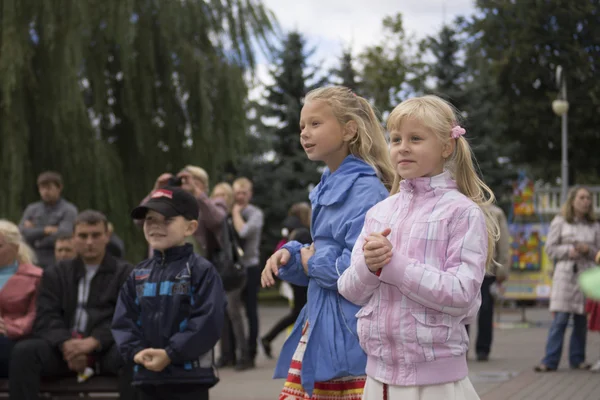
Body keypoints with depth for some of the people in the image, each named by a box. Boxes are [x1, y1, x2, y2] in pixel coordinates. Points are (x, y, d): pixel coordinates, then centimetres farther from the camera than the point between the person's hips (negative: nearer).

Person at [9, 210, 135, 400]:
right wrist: (66, 345, -17)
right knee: (23, 351, -26)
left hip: (106, 347, -2)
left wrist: (93, 342, -20)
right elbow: (46, 318, 6)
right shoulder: (55, 274, 20)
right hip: (63, 347, 2)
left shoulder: (125, 273, 13)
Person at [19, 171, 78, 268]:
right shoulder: (32, 210, 12)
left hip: (57, 264, -4)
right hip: (33, 264, 4)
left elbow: (62, 236, -12)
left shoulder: (69, 210, -2)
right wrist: (45, 230, -10)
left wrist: (35, 233, -1)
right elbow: (21, 232, 0)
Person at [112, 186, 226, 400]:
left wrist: (171, 354, -19)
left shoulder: (202, 271, -8)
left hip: (190, 376, -6)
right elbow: (123, 320, 8)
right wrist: (136, 351, -11)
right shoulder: (139, 275, 11)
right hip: (148, 376, 6)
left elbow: (208, 320, -16)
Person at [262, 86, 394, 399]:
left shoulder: (365, 191, -15)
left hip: (351, 337, -9)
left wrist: (314, 262, -9)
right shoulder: (327, 190, 14)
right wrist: (290, 257, 1)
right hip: (319, 329, 9)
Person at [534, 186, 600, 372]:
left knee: (582, 320, 5)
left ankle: (577, 359, 15)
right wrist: (569, 250, -12)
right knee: (560, 319, -9)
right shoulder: (560, 222, 5)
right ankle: (550, 360, -8)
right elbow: (550, 249, 3)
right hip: (565, 274, -3)